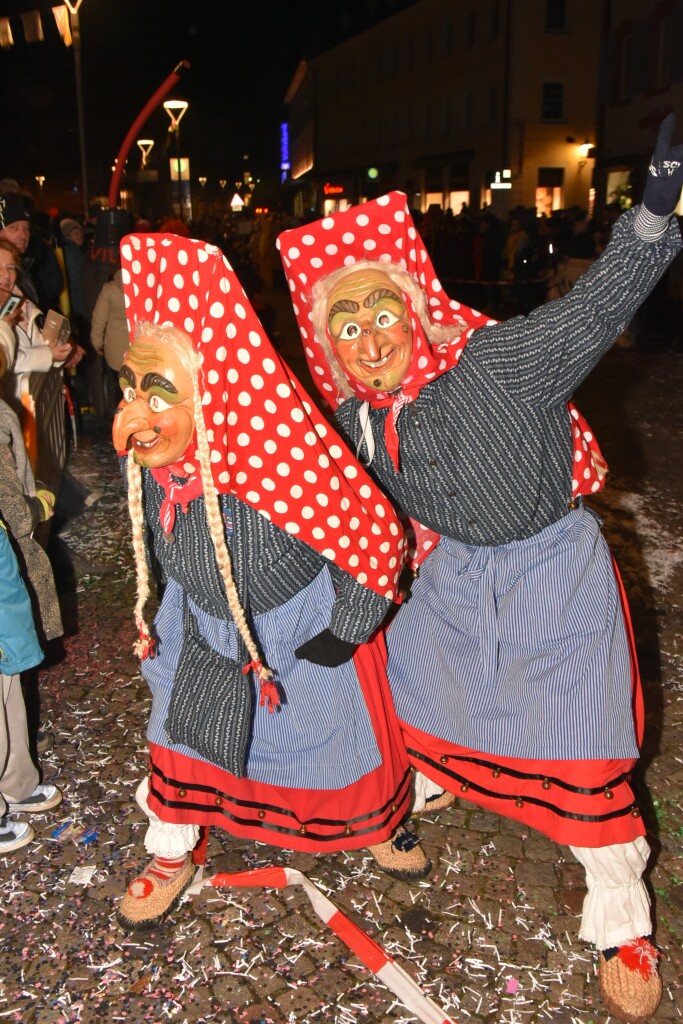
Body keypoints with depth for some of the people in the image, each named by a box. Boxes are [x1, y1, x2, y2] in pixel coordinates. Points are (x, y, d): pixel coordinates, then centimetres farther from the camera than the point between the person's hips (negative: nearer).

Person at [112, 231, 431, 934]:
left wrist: (345, 633, -15)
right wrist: (180, 603, 14)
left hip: (304, 618, -4)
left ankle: (378, 823, 48)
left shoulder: (281, 459, -42)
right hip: (203, 614, 4)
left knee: (338, 731, 15)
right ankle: (172, 853, 41)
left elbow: (375, 534, -27)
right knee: (182, 723, 15)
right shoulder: (146, 456, -22)